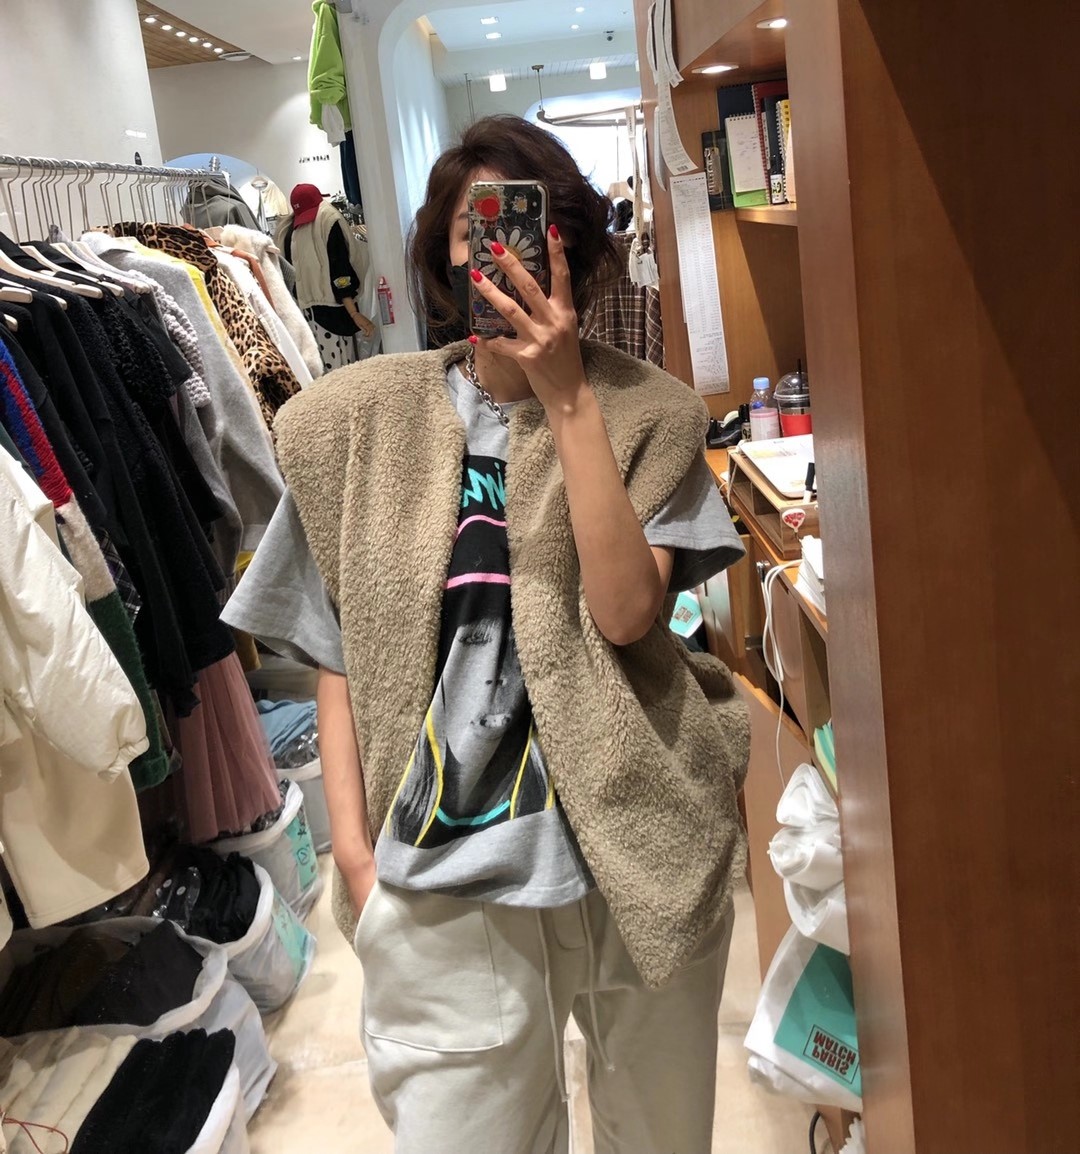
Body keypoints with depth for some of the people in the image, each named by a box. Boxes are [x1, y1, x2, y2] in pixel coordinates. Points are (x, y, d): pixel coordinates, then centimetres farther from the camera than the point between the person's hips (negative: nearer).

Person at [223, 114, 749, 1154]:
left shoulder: (647, 412, -4)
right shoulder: (360, 422, -2)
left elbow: (625, 611, -18)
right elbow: (339, 656, 3)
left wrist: (568, 396, -20)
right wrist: (353, 845, -2)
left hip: (639, 851, 1)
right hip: (445, 881, 0)